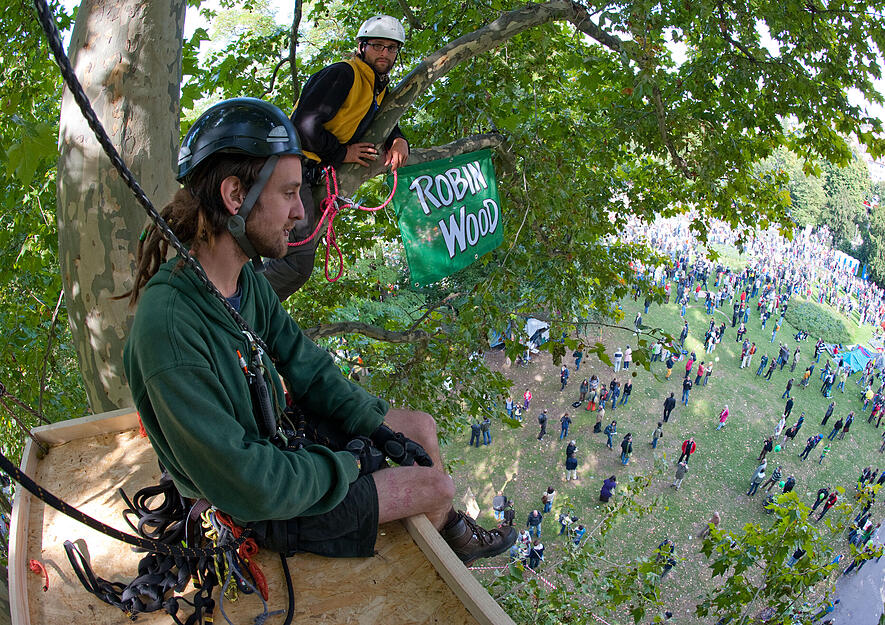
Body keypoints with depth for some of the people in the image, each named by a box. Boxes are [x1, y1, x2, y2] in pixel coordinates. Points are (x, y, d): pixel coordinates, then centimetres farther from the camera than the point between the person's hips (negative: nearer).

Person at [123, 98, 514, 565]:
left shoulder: (246, 277, -8)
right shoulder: (169, 325, -36)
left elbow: (303, 363, 3)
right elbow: (246, 486, -33)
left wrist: (378, 428, -3)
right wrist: (346, 464, -19)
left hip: (280, 433, 8)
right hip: (265, 509, -8)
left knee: (422, 428, 14)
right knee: (437, 485, 1)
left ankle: (453, 535, 39)